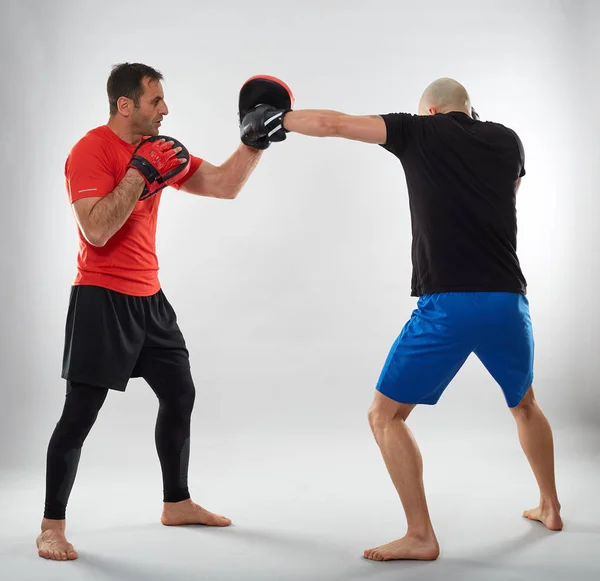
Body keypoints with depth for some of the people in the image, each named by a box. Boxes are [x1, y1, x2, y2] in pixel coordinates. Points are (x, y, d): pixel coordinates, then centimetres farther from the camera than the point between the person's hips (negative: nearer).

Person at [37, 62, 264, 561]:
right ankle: (52, 527, 7)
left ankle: (177, 504, 30)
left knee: (180, 396, 14)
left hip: (149, 296, 8)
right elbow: (97, 231, -25)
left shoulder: (157, 149, 9)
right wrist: (139, 173, -23)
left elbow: (225, 185, 9)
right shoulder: (91, 151, -14)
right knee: (80, 412, -6)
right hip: (102, 298, -8)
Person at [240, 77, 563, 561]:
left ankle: (421, 537, 3)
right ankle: (550, 507, 42)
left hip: (447, 306, -5)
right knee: (525, 404, 30)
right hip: (508, 302, 5)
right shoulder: (507, 141, 15)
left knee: (385, 416, 7)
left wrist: (276, 120, 16)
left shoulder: (420, 132, 5)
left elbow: (333, 123, 1)